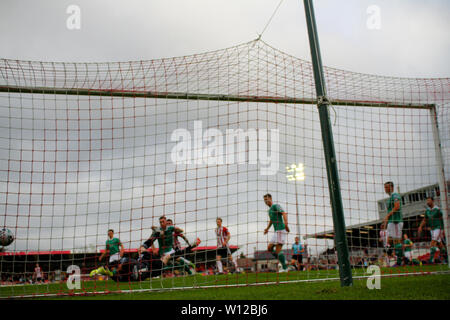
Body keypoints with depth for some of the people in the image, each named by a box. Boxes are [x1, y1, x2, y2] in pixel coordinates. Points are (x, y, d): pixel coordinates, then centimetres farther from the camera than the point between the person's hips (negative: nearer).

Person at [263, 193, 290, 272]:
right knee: (269, 248, 7)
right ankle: (283, 261, 12)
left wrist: (286, 223, -36)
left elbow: (284, 213, -22)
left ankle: (285, 268, -7)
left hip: (281, 230, -9)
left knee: (277, 250, -13)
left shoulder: (276, 206, -6)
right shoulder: (270, 210, 21)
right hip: (276, 231, 9)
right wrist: (267, 228, 33)